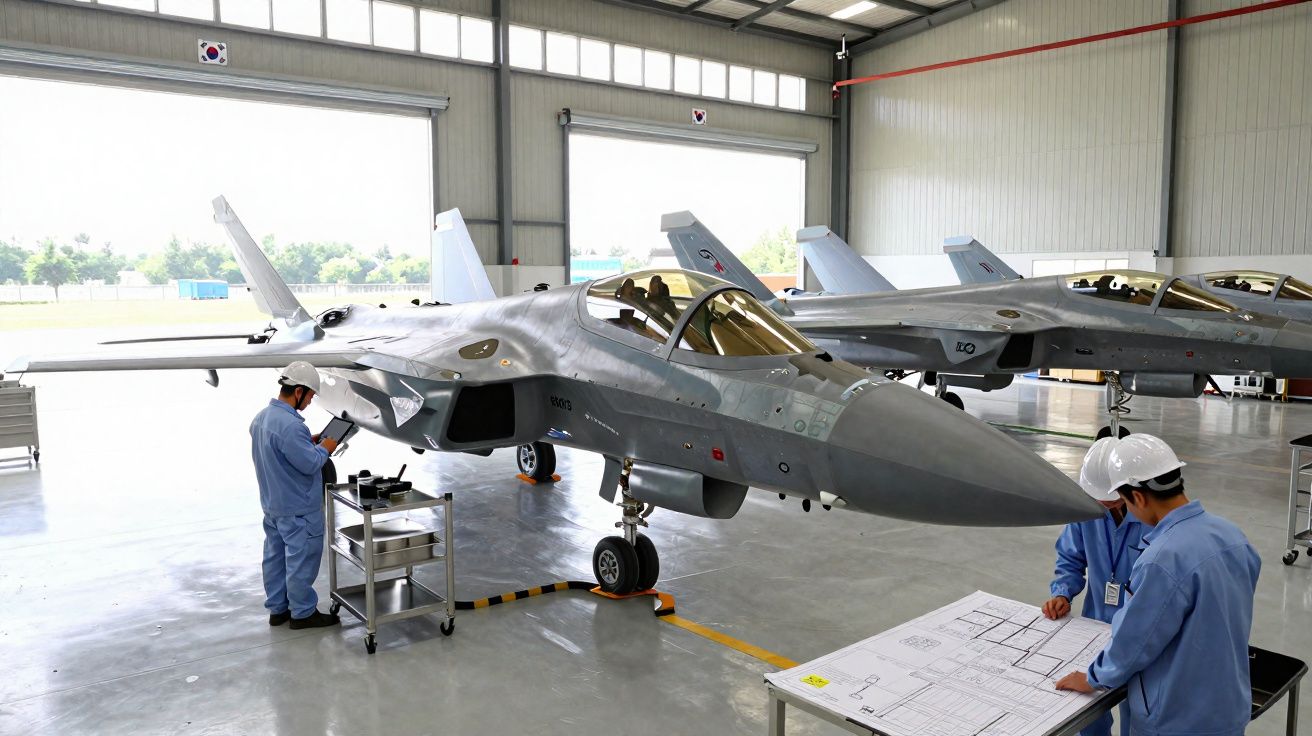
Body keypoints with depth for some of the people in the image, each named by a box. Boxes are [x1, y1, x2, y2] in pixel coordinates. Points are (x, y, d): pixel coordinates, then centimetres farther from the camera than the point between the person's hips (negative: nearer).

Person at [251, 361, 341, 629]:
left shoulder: (261, 417, 5)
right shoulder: (290, 424, -27)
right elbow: (310, 464, -25)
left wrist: (309, 442, 8)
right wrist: (324, 448, -7)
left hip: (272, 504, 10)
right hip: (298, 509, -10)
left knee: (275, 556, 17)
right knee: (301, 559, 3)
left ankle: (277, 608, 28)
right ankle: (303, 613, 14)